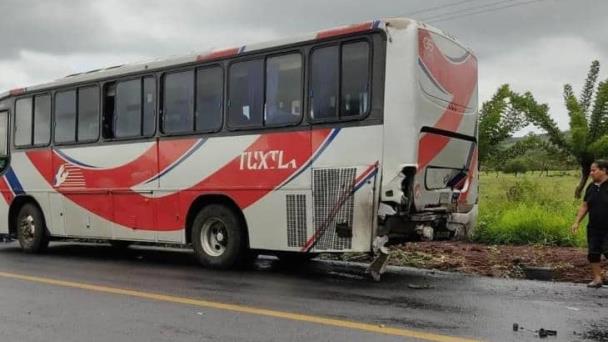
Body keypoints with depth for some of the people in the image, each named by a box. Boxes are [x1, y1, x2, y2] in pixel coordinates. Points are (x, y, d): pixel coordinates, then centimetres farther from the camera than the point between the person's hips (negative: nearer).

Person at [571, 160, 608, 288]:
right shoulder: (591, 187, 9)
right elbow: (584, 206, 13)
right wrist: (577, 222, 8)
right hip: (594, 228, 6)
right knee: (593, 253, 5)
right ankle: (597, 278, 17)